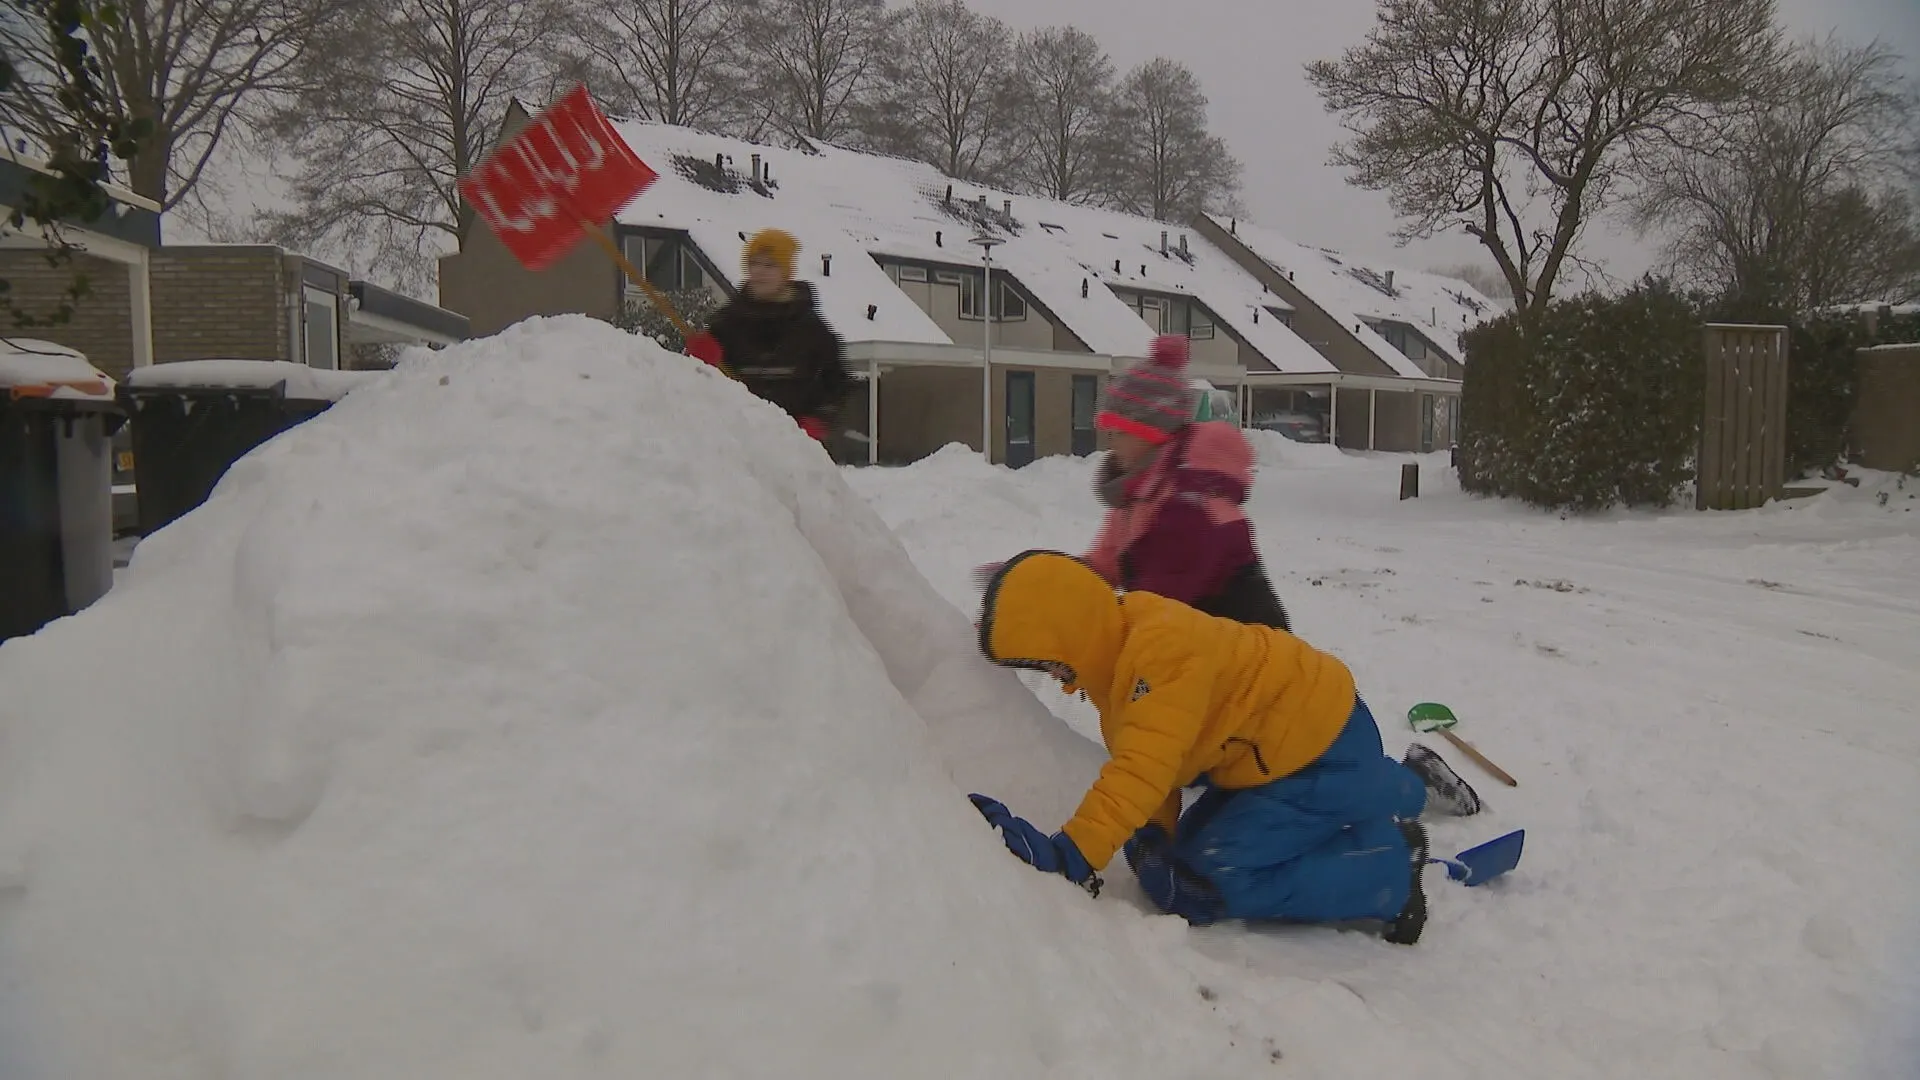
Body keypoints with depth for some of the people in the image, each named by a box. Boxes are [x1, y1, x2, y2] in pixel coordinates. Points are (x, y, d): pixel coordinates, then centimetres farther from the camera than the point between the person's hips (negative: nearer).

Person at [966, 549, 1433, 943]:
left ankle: (1390, 867, -7)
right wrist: (1153, 836, -8)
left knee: (1191, 887, -16)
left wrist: (1068, 854, -41)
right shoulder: (1121, 649, 3)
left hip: (1323, 750, -10)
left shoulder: (1160, 649, -29)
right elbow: (1144, 756, 6)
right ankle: (1383, 791, 28)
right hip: (1273, 748, 10)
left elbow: (1143, 767, -37)